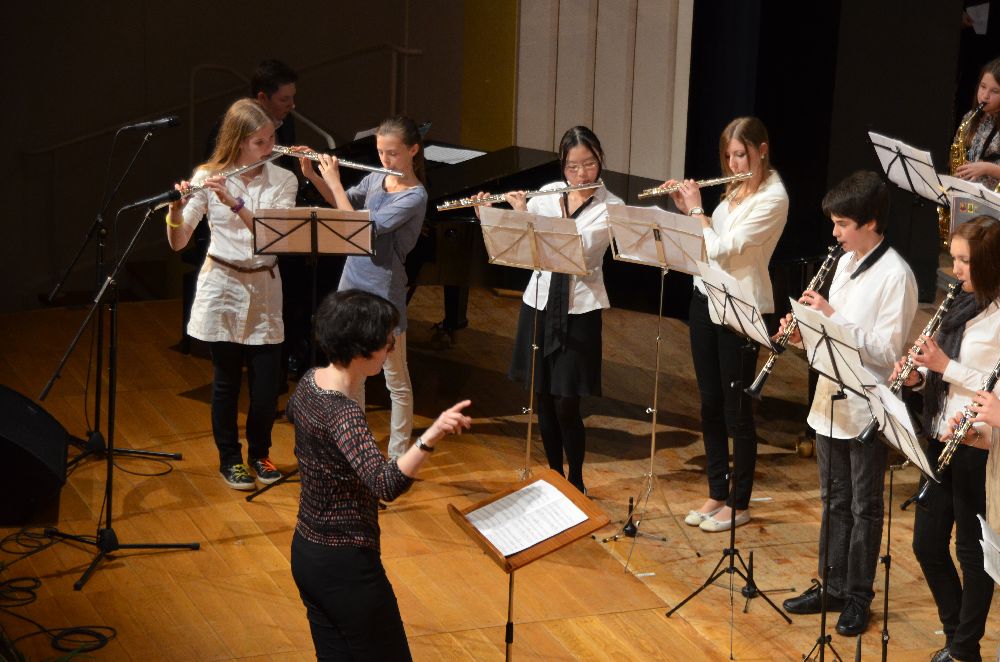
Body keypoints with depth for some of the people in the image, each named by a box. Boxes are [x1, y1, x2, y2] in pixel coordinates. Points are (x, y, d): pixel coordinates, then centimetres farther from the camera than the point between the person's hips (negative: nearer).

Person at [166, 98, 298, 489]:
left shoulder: (282, 180, -2)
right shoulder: (208, 178, -5)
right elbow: (178, 242, -8)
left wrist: (234, 202, -27)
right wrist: (177, 207, -28)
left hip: (264, 289, 2)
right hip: (222, 288, -2)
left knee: (266, 383, 2)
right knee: (227, 380, 6)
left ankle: (259, 452, 26)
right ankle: (230, 459, 23)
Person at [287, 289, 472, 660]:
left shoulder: (310, 381, 0)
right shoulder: (343, 414, -28)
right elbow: (387, 485, -42)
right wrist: (431, 437, -53)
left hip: (306, 553, 9)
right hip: (345, 565, -9)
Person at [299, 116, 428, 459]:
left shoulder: (414, 197, -19)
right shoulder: (376, 179, 2)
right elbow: (341, 203, 19)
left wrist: (334, 181, -17)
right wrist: (313, 175, 4)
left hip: (384, 291, -7)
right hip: (353, 282, 7)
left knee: (396, 379, 6)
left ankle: (398, 456, 16)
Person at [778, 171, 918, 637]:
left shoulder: (895, 275, -16)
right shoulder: (845, 263, 8)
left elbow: (886, 351, -21)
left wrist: (830, 315, -23)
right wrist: (805, 332, -4)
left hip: (867, 411, -8)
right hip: (831, 401, 8)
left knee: (864, 506, 6)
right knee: (834, 501, 16)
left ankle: (859, 597, 17)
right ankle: (833, 586, 27)